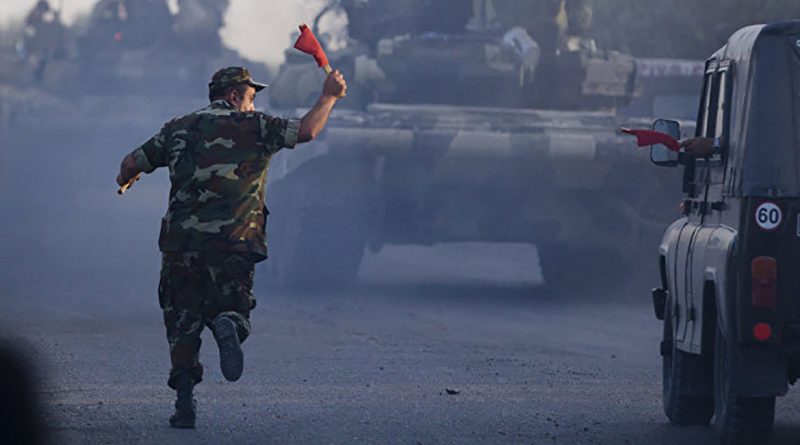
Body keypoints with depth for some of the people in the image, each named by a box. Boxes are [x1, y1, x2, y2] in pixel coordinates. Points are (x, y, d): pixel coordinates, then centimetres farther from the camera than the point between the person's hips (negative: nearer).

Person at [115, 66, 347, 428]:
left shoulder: (179, 128, 14)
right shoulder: (252, 127, 4)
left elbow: (133, 162, 18)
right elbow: (307, 131, -4)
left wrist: (124, 179, 42)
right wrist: (329, 97, 12)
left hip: (181, 239, 3)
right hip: (231, 241, -3)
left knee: (182, 322, 11)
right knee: (231, 311, 6)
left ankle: (184, 400, 0)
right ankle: (227, 325, -33)